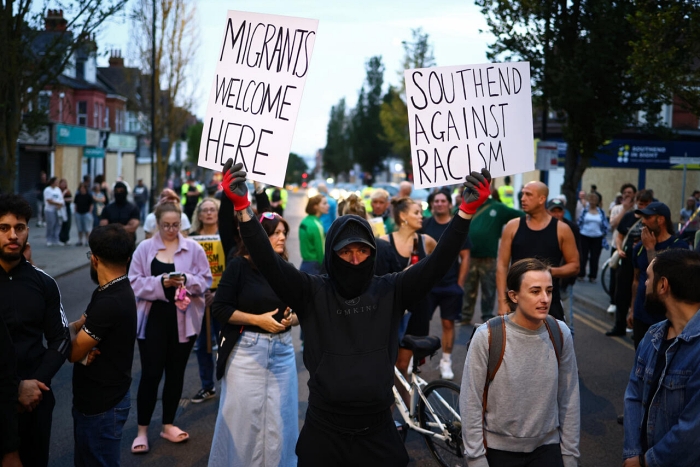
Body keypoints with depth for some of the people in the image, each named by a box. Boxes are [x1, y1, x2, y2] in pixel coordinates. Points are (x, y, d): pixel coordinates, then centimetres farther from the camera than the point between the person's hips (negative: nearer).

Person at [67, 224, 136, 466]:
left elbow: (73, 352, -22)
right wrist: (79, 341, -14)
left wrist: (73, 335, -2)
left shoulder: (110, 302, -27)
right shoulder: (111, 291, 6)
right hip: (95, 398, 9)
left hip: (102, 405, -9)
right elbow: (75, 327, 7)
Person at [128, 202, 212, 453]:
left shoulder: (193, 248, 0)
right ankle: (142, 431, 13)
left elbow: (205, 280, 0)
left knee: (176, 373, 12)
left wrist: (187, 280, -19)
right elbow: (135, 282, -6)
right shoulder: (145, 248, -2)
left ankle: (168, 425, 27)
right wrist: (160, 282, -20)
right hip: (153, 319, -2)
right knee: (151, 374, 0)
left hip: (184, 320, 2)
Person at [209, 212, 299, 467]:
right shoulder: (239, 265, -6)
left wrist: (292, 318, -9)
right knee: (243, 416, 2)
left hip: (282, 349, 4)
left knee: (279, 417, 7)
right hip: (246, 350, -4)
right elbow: (219, 308, -9)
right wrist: (258, 319, -15)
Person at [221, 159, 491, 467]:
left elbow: (437, 262, -8)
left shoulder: (390, 291, 0)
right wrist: (242, 208, -28)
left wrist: (466, 211, -21)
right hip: (323, 431, -1)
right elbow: (269, 262, -15)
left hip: (378, 431, 1)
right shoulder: (312, 293, -4)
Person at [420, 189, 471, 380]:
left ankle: (446, 362, 16)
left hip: (450, 285, -1)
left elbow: (465, 257, 0)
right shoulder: (425, 225, 2)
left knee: (448, 323, 6)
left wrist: (460, 283, -4)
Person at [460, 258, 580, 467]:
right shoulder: (486, 337, -16)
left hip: (546, 448, 2)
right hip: (498, 449, -2)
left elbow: (569, 402, 0)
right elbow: (471, 405, -11)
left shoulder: (560, 334, -7)